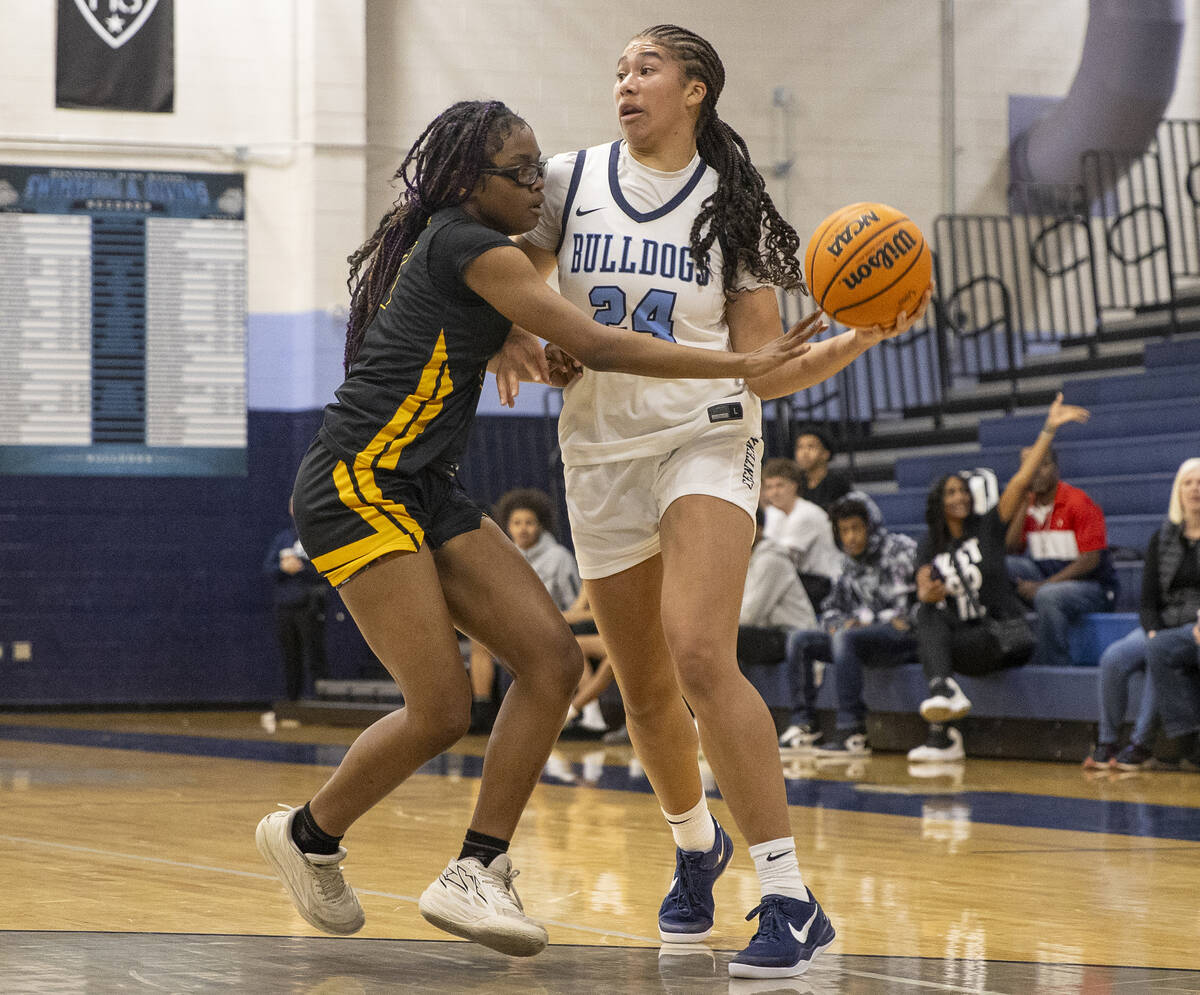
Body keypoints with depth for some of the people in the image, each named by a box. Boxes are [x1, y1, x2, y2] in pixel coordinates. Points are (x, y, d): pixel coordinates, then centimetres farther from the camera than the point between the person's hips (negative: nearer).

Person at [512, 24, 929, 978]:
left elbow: (766, 370, -3)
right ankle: (697, 845, 43)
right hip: (601, 452, 4)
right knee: (644, 687, 13)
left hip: (706, 440, -4)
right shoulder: (570, 181, 2)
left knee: (700, 657, -25)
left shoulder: (732, 207, -2)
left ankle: (790, 898, -23)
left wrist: (858, 338, -19)